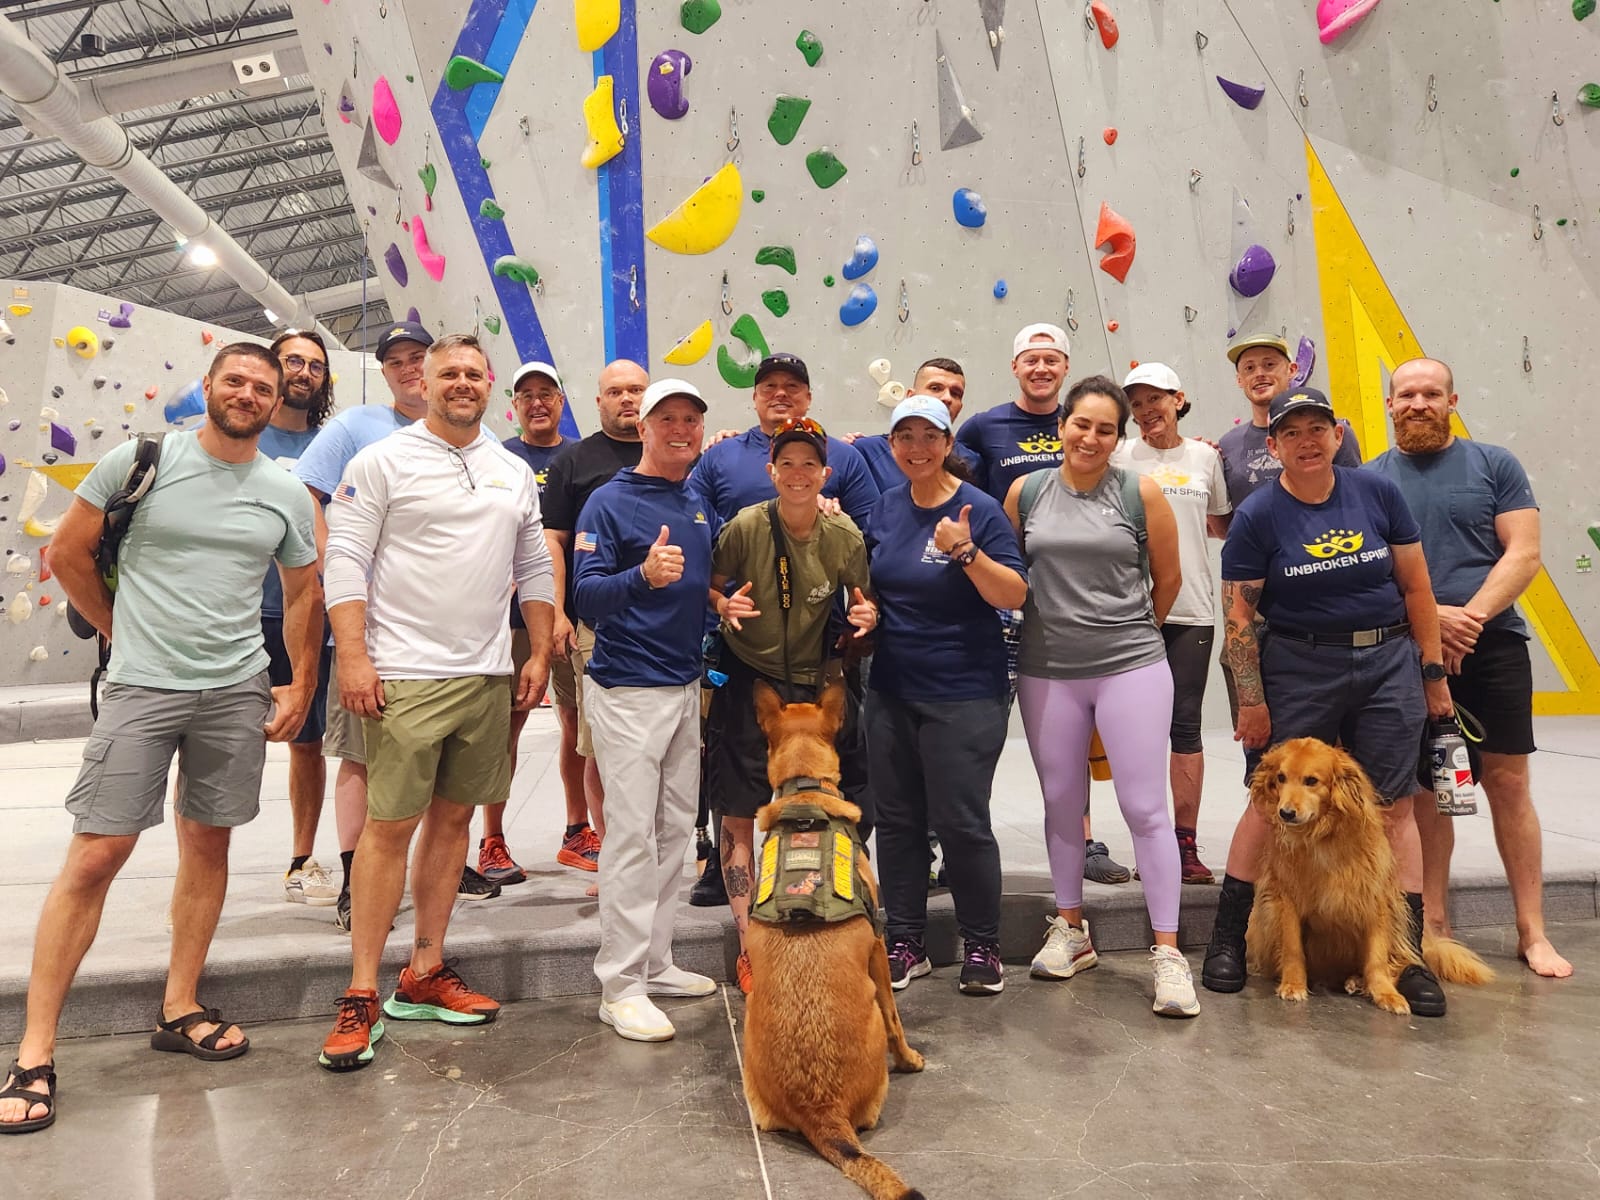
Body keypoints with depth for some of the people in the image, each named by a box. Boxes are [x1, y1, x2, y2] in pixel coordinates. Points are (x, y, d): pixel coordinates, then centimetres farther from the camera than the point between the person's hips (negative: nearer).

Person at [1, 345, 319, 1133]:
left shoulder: (288, 496, 6)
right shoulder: (139, 462, -2)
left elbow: (302, 596, 14)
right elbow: (67, 553, 5)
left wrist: (301, 685, 8)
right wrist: (126, 632, 7)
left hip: (238, 695, 3)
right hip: (141, 688, -3)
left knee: (208, 845, 10)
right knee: (94, 857, -4)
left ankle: (179, 1010, 26)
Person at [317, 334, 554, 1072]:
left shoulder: (515, 473, 14)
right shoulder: (381, 462, -1)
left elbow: (534, 569, 16)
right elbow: (344, 562, -7)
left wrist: (540, 655, 9)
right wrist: (352, 656, -14)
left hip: (488, 676, 5)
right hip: (405, 676, -5)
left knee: (453, 818, 10)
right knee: (390, 826, -4)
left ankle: (425, 976, 23)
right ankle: (361, 996, 8)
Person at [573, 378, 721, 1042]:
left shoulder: (700, 504, 12)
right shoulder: (611, 501, -9)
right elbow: (584, 596, -17)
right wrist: (643, 575, -33)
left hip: (687, 685, 8)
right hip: (629, 689, -7)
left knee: (674, 829, 13)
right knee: (633, 833, -6)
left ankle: (655, 961, 25)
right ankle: (620, 986, 4)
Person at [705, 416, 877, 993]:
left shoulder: (845, 536, -6)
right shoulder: (745, 526, -12)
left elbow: (862, 602, 6)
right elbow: (710, 588, -1)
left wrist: (867, 616, -16)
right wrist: (724, 605, -22)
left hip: (811, 683, 2)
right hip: (745, 680, -1)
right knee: (739, 816, 1)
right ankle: (749, 944, 12)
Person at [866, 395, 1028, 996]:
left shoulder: (978, 509, -9)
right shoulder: (886, 506, 8)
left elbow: (1015, 595, -15)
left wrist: (965, 551, -28)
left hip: (964, 694, -6)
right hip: (891, 691, 6)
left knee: (960, 822, -1)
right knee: (896, 818, 12)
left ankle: (982, 947, 18)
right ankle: (904, 943, 26)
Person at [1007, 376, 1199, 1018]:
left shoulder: (1141, 492, -1)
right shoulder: (1025, 492, 4)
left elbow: (1167, 578, 7)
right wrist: (1047, 623, 11)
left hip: (1130, 667, -2)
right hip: (1047, 671, 3)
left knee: (1144, 806, -2)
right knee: (1061, 801, 12)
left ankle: (1167, 950, 8)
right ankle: (1070, 930, 29)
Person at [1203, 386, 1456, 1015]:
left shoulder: (1378, 493, 2)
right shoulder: (1257, 517, -6)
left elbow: (1416, 586, 7)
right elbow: (1238, 616, -7)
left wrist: (1433, 673, 6)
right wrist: (1251, 700, -9)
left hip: (1388, 664, 3)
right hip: (1296, 669, -2)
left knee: (1394, 807, 5)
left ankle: (1409, 957, 17)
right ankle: (1226, 939, 15)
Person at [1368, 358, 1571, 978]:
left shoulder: (1494, 465, 6)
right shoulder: (1370, 480, 6)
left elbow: (1524, 553, -1)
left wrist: (1472, 616, -14)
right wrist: (1431, 615, -13)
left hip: (1493, 645, 0)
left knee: (1508, 782, 1)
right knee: (1426, 789, 6)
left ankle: (1532, 931, 11)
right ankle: (1433, 926, 16)